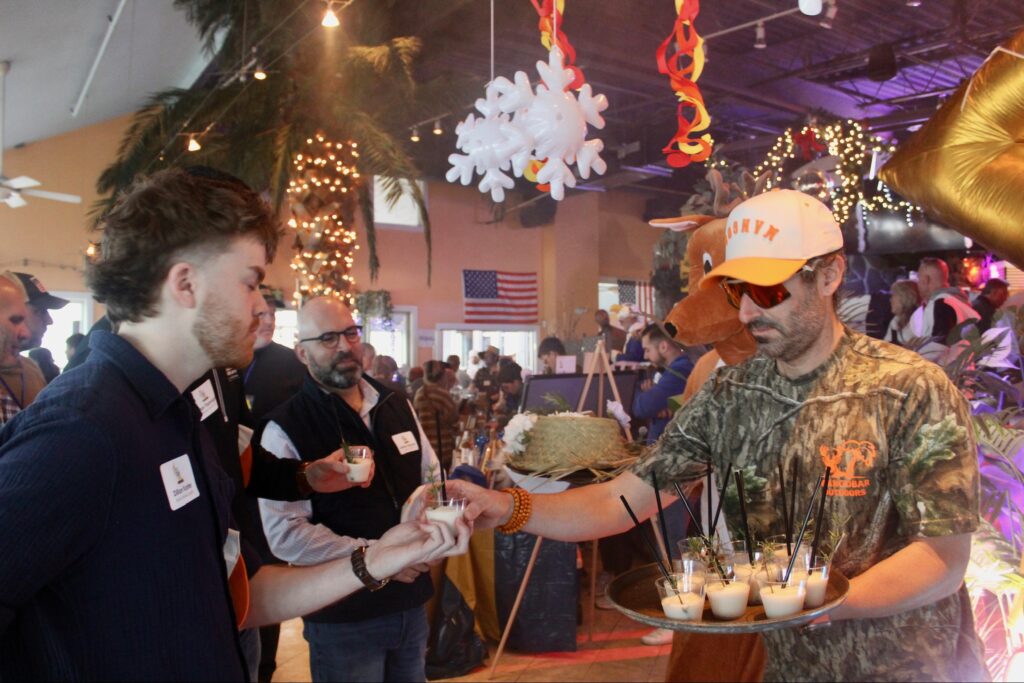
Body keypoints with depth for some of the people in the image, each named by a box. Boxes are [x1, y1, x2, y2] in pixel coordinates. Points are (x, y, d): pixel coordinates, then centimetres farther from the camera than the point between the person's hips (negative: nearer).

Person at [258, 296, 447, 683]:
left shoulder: (396, 403, 5)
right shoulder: (285, 429, -13)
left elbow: (431, 476, 12)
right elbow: (285, 533, -18)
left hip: (411, 601, 5)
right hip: (343, 617, -5)